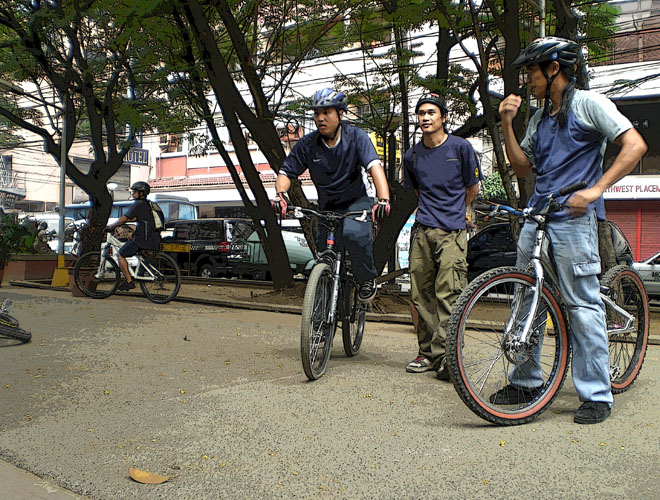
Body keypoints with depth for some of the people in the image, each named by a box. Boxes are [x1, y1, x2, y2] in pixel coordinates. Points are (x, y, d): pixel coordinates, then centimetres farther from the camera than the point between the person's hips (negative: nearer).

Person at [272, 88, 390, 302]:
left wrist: (383, 200, -46)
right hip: (327, 207, 3)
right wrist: (281, 194, -30)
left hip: (357, 201, -3)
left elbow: (375, 167, -28)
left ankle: (368, 278, -7)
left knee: (353, 234, -33)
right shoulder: (307, 144, -9)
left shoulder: (356, 136, -15)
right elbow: (286, 172, -6)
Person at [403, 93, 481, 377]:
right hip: (423, 232, 4)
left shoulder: (461, 148, 1)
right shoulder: (412, 156, 12)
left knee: (447, 294, -11)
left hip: (452, 233, -4)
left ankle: (444, 355, -7)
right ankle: (427, 352, 14)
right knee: (421, 295, 4)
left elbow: (472, 188, 12)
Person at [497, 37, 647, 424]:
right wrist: (507, 124, 9)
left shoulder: (588, 104, -1)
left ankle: (597, 396, 4)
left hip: (573, 218, -7)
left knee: (583, 304, -6)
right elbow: (522, 167, 18)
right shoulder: (539, 119, 20)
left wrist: (596, 189, -19)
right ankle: (526, 382, 23)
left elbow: (635, 145, -9)